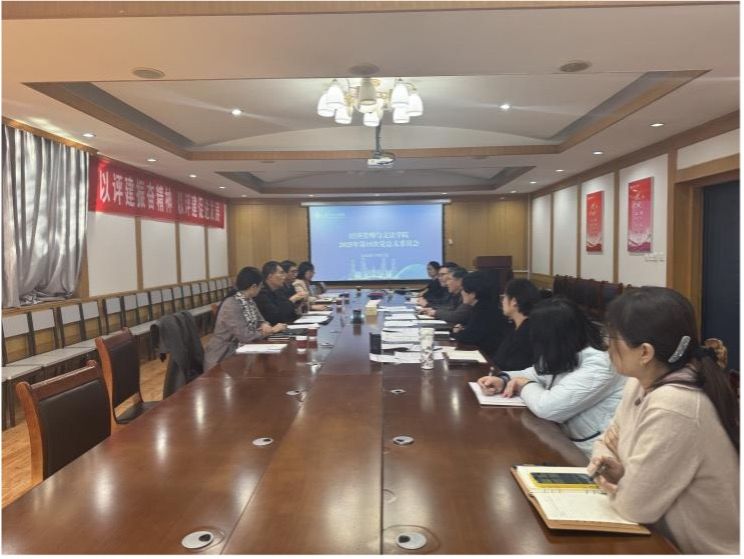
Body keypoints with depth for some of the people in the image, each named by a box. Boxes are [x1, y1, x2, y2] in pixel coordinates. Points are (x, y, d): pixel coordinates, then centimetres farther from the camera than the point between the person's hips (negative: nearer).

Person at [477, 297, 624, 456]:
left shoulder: (598, 365, -26)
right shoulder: (567, 354, 1)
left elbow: (547, 407, -31)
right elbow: (538, 374, 16)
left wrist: (525, 386, -10)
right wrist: (504, 380, -3)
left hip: (593, 456, -7)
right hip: (571, 442, 7)